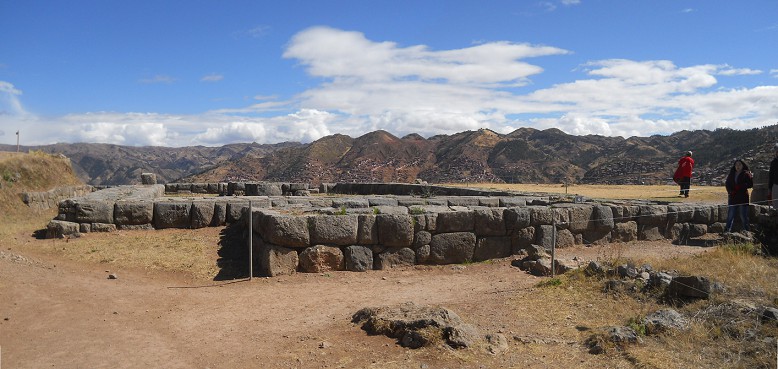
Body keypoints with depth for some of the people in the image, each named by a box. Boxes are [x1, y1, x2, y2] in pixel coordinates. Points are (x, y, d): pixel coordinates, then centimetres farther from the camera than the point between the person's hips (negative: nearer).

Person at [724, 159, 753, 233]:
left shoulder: (746, 174, 1)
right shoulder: (731, 174, 14)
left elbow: (750, 184, -9)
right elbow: (727, 184, 16)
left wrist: (739, 187, -16)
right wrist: (730, 191, -2)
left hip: (743, 198, -4)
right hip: (733, 198, 4)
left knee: (743, 216, -2)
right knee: (730, 216, 4)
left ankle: (746, 231, 5)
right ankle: (728, 231, 8)